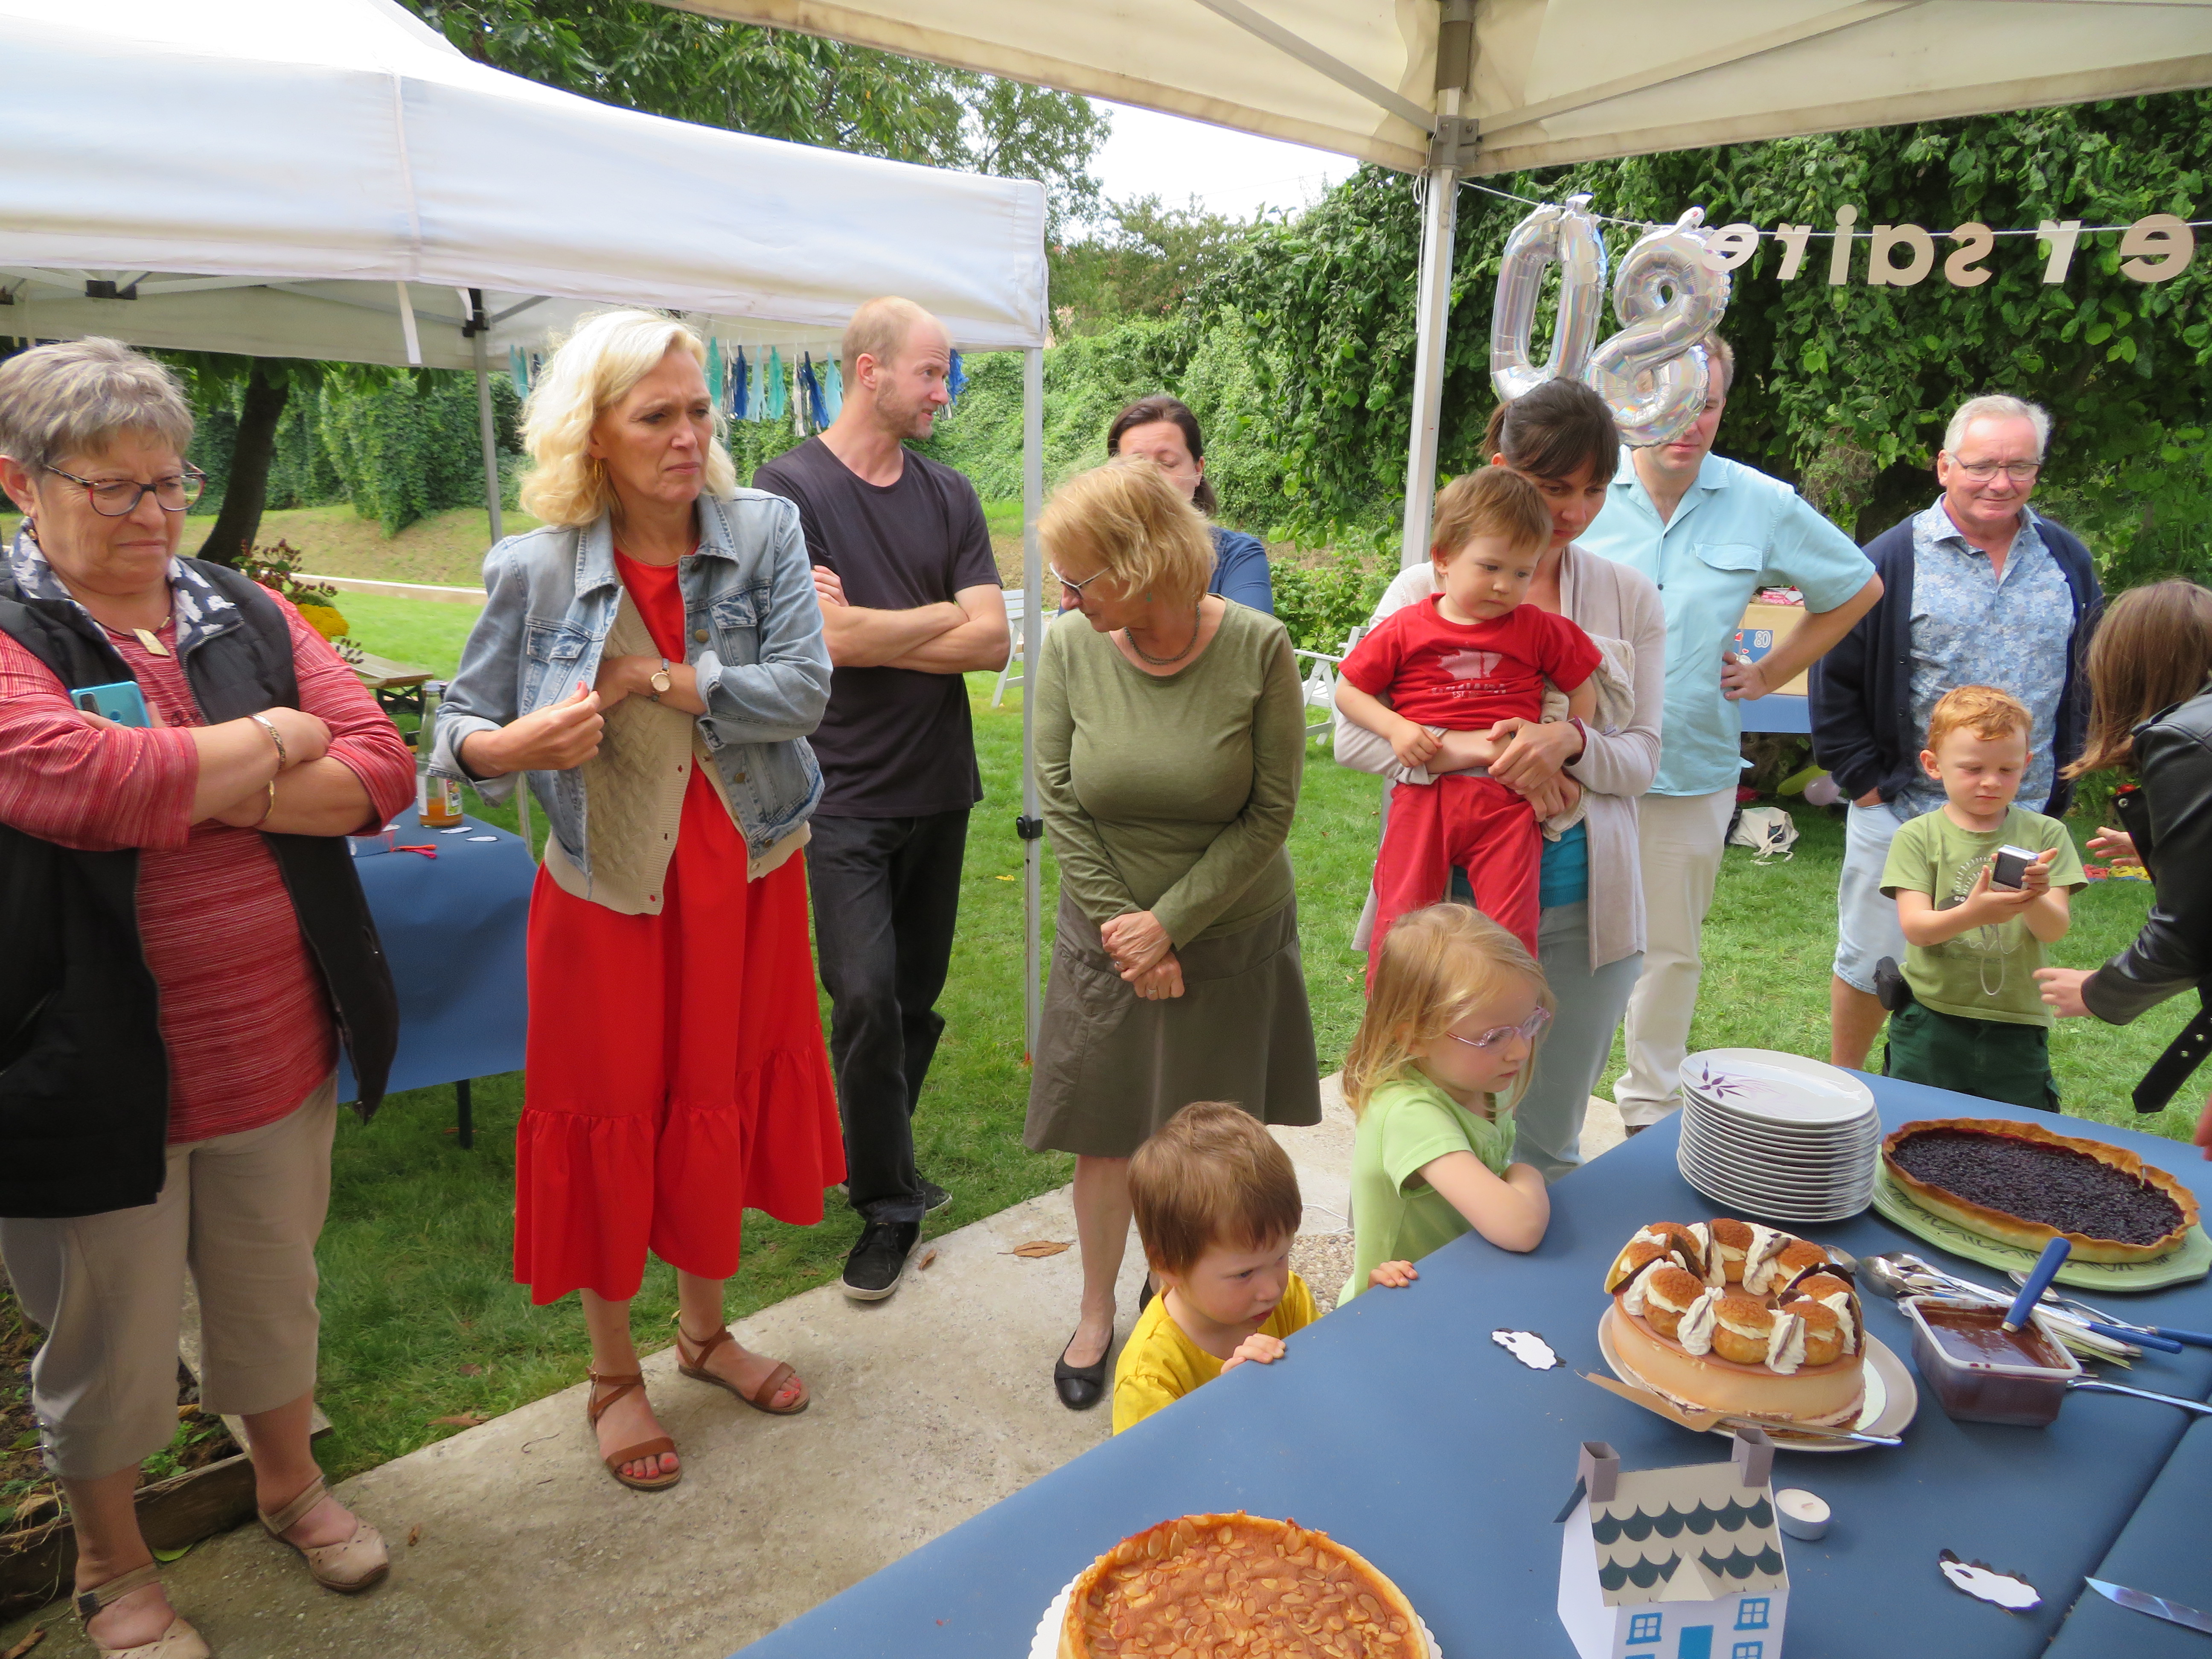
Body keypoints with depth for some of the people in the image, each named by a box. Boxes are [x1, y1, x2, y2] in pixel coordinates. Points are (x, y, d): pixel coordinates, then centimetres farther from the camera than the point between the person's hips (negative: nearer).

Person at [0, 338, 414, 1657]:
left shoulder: (247, 614, 4)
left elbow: (385, 769, -6)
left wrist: (204, 789, -18)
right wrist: (266, 744, -14)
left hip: (278, 1049, 4)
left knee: (275, 1290, 22)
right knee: (109, 1338, 16)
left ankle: (289, 1479, 48)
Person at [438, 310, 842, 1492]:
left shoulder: (764, 529, -7)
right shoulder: (535, 570, -9)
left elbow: (803, 688, -17)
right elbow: (459, 725, -4)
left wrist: (659, 679, -21)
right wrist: (506, 747, -27)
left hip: (746, 881, 2)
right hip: (609, 893, -2)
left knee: (725, 1105, 16)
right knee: (613, 1124, 10)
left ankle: (705, 1330, 41)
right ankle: (613, 1376, 33)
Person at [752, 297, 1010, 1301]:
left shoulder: (950, 496, 8)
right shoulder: (790, 487, -6)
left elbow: (992, 644, -3)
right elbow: (826, 639, -18)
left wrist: (868, 631, -12)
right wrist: (943, 615, -7)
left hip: (940, 790, 5)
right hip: (844, 796, -5)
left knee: (917, 1001, 12)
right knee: (867, 998, -10)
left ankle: (879, 1170, 32)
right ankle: (890, 1201, 10)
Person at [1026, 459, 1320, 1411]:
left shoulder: (1257, 650, -16)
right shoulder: (1069, 650, -11)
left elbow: (1271, 814, -12)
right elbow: (1060, 803, -6)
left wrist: (1170, 922, -15)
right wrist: (1123, 925, -11)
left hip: (1232, 935, -1)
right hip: (1108, 936, 2)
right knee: (1104, 1133, 10)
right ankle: (1097, 1313, 33)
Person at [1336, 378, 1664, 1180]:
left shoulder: (1629, 598, 6)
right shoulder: (1423, 590, 0)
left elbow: (1641, 758, 3)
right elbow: (1353, 732, -8)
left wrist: (1570, 743, -19)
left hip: (1580, 903, 2)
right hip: (1445, 893, -2)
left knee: (1550, 1137, 13)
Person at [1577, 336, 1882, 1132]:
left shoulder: (1764, 506, 2)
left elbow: (1857, 588, 18)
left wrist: (1769, 674, 10)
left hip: (1693, 768, 2)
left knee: (1669, 949, 13)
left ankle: (1652, 1108, 29)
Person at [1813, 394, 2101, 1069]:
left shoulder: (2067, 560, 7)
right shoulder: (1893, 559, -6)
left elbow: (2088, 679, 13)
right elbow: (1834, 678, -5)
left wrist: (2058, 792, 8)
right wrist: (1863, 779, -8)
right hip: (1900, 810, -3)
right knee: (1872, 962, 7)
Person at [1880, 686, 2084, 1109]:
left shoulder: (2046, 834, 2)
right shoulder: (1918, 837, -3)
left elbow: (2055, 931, -7)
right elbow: (1916, 928, -14)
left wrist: (2035, 899, -30)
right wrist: (1972, 914, -34)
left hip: (2016, 1026, 1)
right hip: (1929, 1022, -1)